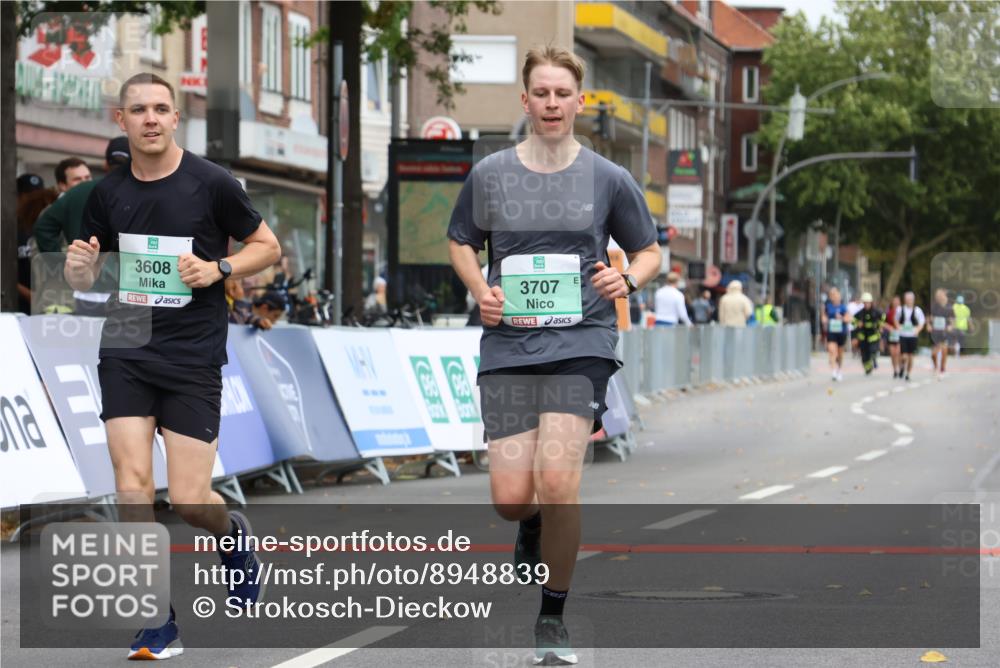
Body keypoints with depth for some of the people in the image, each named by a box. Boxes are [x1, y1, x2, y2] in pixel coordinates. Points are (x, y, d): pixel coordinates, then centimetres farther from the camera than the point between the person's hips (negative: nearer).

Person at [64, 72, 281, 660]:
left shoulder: (212, 183, -6)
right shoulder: (108, 193, 5)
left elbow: (268, 246, 3)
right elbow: (86, 279, 15)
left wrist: (218, 268, -14)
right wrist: (81, 268, -9)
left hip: (193, 358, -3)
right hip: (126, 352, 3)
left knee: (189, 502, -5)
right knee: (132, 480, -11)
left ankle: (235, 534, 32)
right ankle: (160, 621, -2)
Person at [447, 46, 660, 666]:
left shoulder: (609, 179, 3)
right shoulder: (489, 174, 5)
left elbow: (649, 251, 14)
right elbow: (462, 242, 19)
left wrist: (629, 278, -8)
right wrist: (481, 289, 0)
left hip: (580, 341, -2)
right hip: (508, 342, 2)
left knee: (557, 480, -18)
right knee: (511, 498, -7)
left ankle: (553, 617, 1)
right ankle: (536, 524, 34)